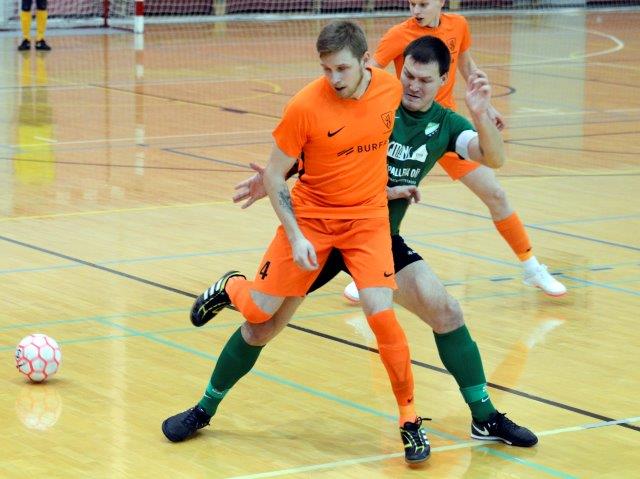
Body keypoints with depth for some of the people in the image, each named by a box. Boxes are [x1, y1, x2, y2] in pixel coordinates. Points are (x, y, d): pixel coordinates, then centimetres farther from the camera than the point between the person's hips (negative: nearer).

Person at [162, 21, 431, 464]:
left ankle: (410, 419, -1)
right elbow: (275, 175, -9)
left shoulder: (391, 88, -9)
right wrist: (295, 236, -15)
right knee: (260, 313, 1)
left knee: (381, 313, -16)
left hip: (368, 218, 1)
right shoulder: (305, 106, -19)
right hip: (311, 216, -1)